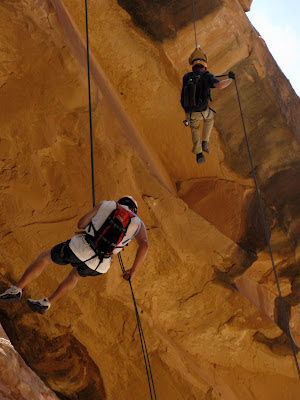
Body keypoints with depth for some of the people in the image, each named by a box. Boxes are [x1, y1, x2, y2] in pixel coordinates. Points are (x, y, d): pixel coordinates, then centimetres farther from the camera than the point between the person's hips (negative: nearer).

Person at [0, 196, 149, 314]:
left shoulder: (105, 205, 14)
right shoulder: (138, 223, 14)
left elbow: (81, 224, 18)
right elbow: (144, 245, -4)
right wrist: (133, 271, 2)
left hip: (80, 249, -2)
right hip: (97, 266, 2)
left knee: (44, 258, 23)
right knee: (75, 274, 36)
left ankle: (15, 290, 13)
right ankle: (46, 303, 35)